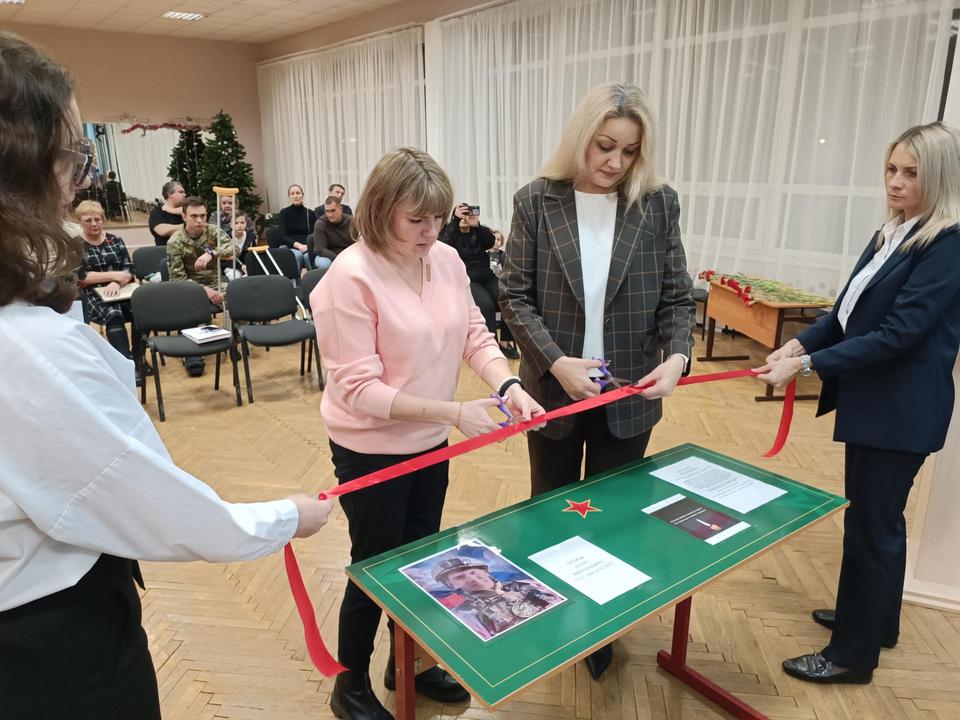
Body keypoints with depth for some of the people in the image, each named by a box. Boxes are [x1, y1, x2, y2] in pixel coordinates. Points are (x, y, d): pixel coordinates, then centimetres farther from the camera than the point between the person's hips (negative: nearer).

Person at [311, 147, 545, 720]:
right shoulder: (350, 278, -23)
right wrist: (455, 411, -29)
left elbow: (474, 334, 3)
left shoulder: (447, 259, -4)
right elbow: (358, 389, -24)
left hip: (430, 442, 6)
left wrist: (508, 384, -17)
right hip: (371, 451, -6)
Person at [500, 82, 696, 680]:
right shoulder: (537, 201, -6)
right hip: (553, 387, 0)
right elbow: (515, 295, -7)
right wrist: (555, 361, -19)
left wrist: (678, 355, -20)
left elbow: (676, 296, -1)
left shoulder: (660, 204, -3)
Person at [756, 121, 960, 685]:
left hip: (900, 411, -9)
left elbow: (899, 333, -24)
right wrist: (800, 343, -5)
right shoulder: (891, 235, 9)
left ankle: (855, 653, 19)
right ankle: (876, 619, 40)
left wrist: (807, 365, -25)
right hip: (873, 401, 9)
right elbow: (849, 310, 11)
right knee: (878, 517, 21)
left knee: (871, 523, 2)